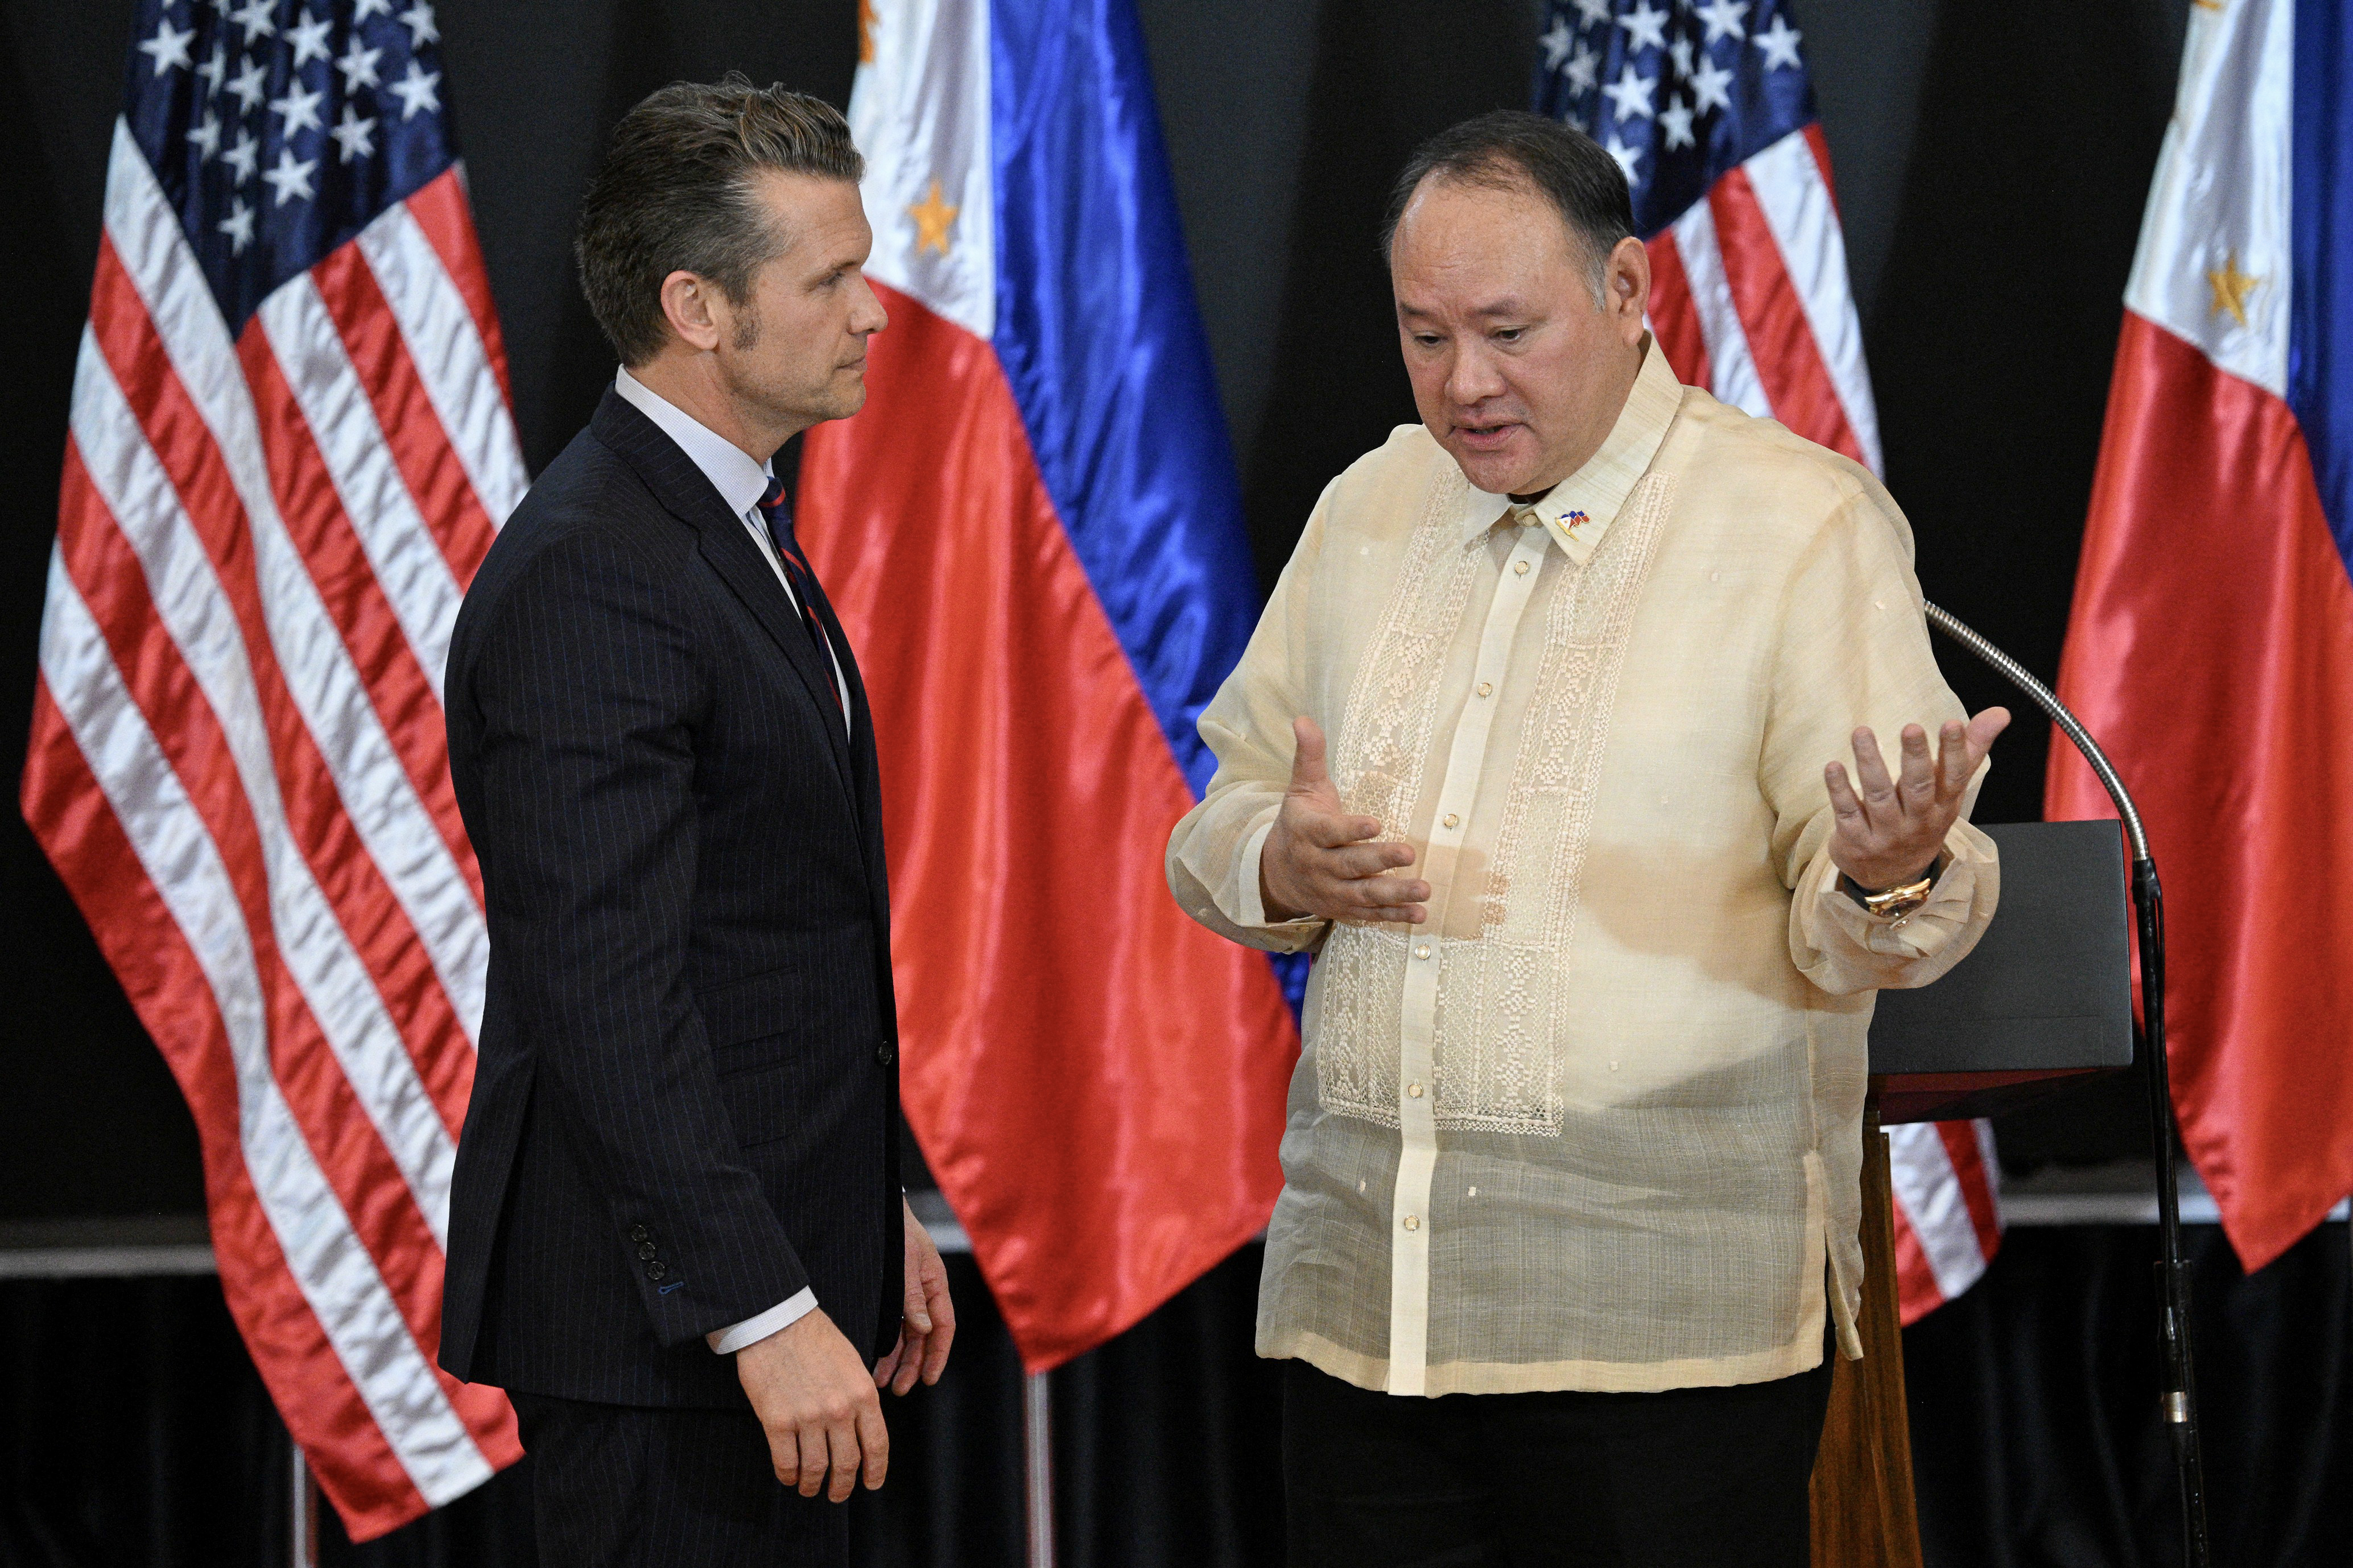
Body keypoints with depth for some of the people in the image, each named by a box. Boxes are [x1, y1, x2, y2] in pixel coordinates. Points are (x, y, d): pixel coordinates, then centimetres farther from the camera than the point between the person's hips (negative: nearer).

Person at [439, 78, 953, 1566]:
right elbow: (606, 989, -24)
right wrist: (765, 1311, -25)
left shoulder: (735, 530, 15)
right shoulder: (589, 576, -18)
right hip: (658, 1321, -10)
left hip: (776, 1248, 10)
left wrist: (875, 1211, 22)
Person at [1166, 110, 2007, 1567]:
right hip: (1361, 1292, 5)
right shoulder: (1369, 510, 13)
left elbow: (1855, 939, -8)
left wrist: (1889, 877, -32)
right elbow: (1224, 819, 19)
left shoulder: (1807, 525, -4)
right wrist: (1283, 866, -5)